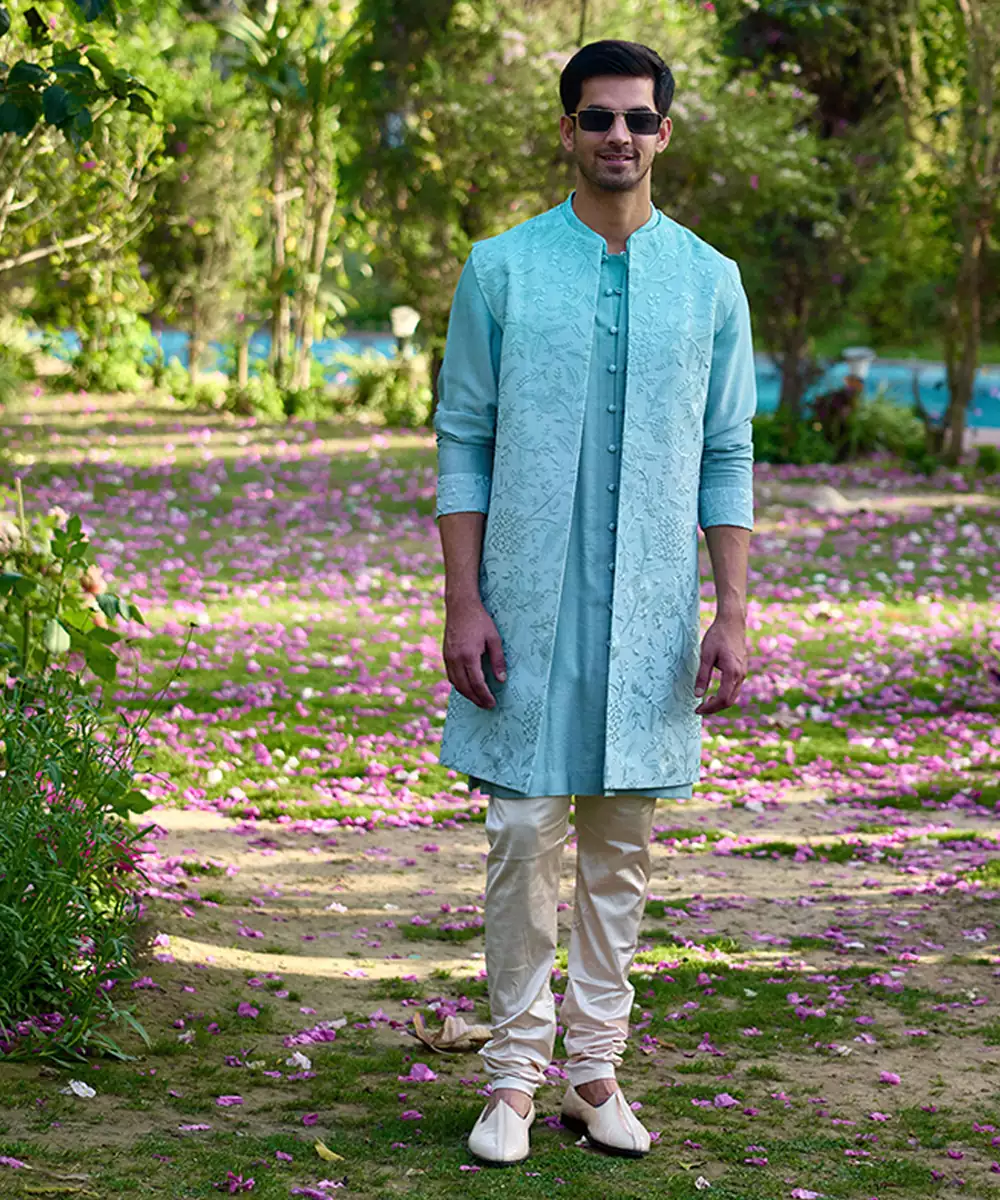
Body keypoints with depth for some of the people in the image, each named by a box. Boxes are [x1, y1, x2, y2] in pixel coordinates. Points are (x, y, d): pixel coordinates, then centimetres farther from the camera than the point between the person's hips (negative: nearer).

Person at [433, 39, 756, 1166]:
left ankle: (596, 1069, 17)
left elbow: (728, 459, 7)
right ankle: (514, 1073, 9)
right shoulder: (501, 269, 1)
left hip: (649, 614, 2)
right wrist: (463, 602, -6)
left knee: (621, 847, 7)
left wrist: (732, 615, 0)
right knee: (524, 836, -1)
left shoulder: (709, 280, 5)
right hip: (528, 608, -1)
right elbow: (462, 441, 2)